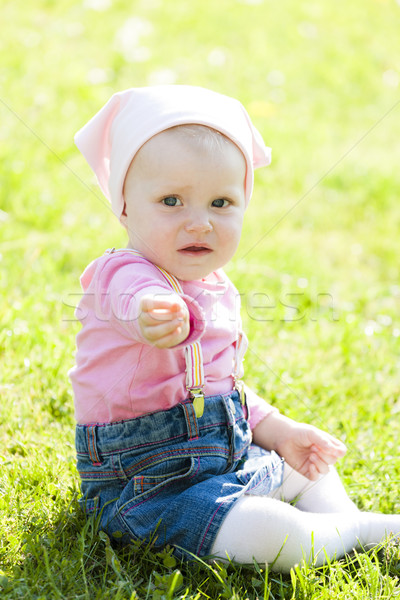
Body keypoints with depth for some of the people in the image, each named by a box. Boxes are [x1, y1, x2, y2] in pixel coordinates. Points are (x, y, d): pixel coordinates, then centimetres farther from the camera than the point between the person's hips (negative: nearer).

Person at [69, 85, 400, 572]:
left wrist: (276, 429, 11)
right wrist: (161, 316, -72)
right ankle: (355, 530, 0)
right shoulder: (123, 274, -22)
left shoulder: (216, 288, 7)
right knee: (271, 535, -26)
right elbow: (138, 299, -49)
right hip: (146, 484, -9)